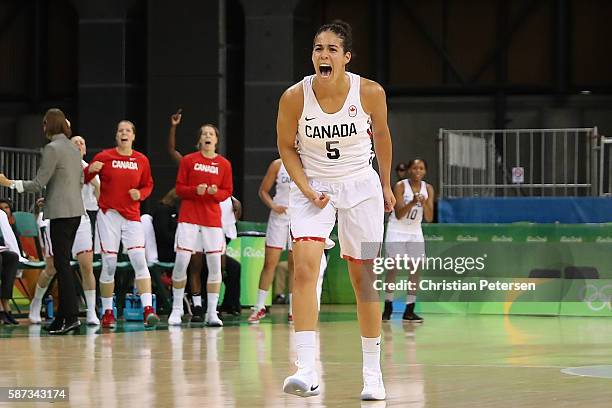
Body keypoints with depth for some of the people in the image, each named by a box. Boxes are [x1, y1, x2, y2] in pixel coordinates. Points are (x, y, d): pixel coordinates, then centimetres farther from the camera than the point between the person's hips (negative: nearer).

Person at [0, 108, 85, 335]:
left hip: (61, 212, -8)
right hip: (76, 210, 8)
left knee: (62, 264, -8)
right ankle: (63, 316, 13)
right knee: (63, 263, 12)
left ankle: (71, 317, -12)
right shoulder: (74, 149, 14)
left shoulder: (52, 148, -11)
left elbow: (39, 183, -12)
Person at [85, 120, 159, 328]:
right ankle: (107, 312, 8)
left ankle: (148, 309, -15)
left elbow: (148, 185, 17)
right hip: (108, 215, -1)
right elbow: (83, 180, 4)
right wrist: (90, 170, -17)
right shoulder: (104, 157, 0)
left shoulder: (142, 160, 7)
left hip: (132, 217, 2)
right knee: (109, 264, -1)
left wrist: (140, 193, -4)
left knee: (139, 260, -11)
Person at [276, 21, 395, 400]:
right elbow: (287, 147, -1)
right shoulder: (295, 97, -16)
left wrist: (386, 184, 14)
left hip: (359, 187, 1)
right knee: (305, 268, -19)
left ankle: (373, 372, 17)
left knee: (363, 278, 4)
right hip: (311, 187, 0)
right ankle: (307, 371, -25)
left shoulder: (370, 93, -14)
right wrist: (307, 190, -12)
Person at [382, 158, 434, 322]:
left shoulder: (428, 189, -4)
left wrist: (424, 203, -26)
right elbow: (398, 214, -19)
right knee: (393, 268, -7)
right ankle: (388, 307, 4)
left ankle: (409, 311, 2)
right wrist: (412, 202, -35)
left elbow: (429, 218, -8)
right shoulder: (401, 186, -14)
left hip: (415, 232, 4)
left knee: (416, 269, -2)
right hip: (397, 231, -4)